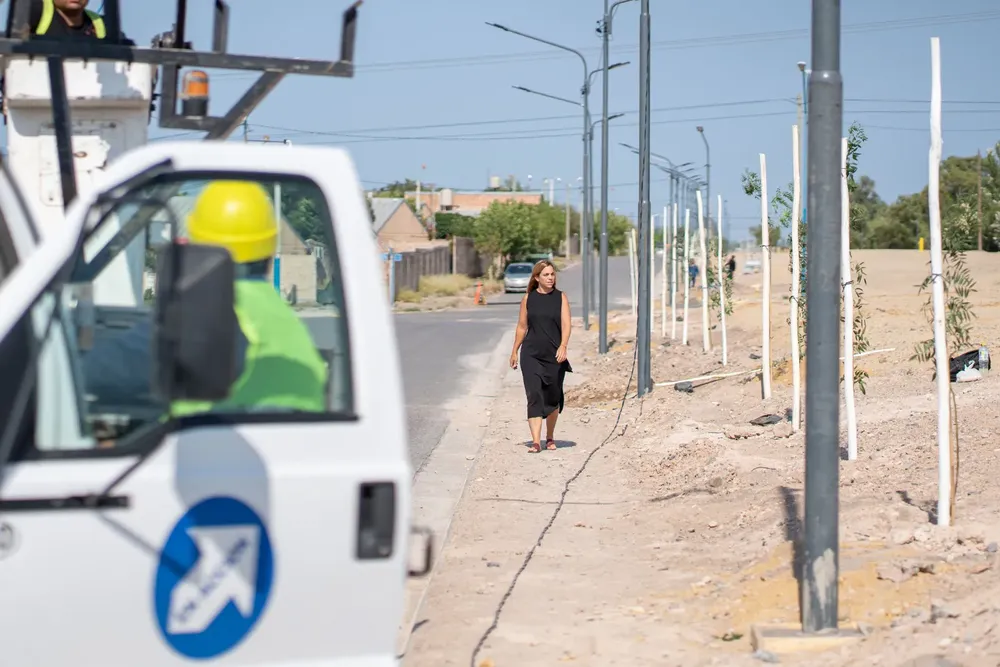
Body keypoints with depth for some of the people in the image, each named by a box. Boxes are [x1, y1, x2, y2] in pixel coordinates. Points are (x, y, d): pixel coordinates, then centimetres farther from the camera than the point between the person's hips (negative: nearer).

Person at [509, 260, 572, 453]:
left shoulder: (561, 298, 2)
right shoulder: (528, 298, 4)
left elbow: (566, 325, -8)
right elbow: (522, 326, 12)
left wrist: (563, 346, -23)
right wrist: (514, 351, 14)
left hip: (554, 356, 0)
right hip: (531, 355, 0)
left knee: (553, 398, 10)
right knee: (534, 396, -10)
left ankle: (550, 437, 30)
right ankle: (536, 442, -15)